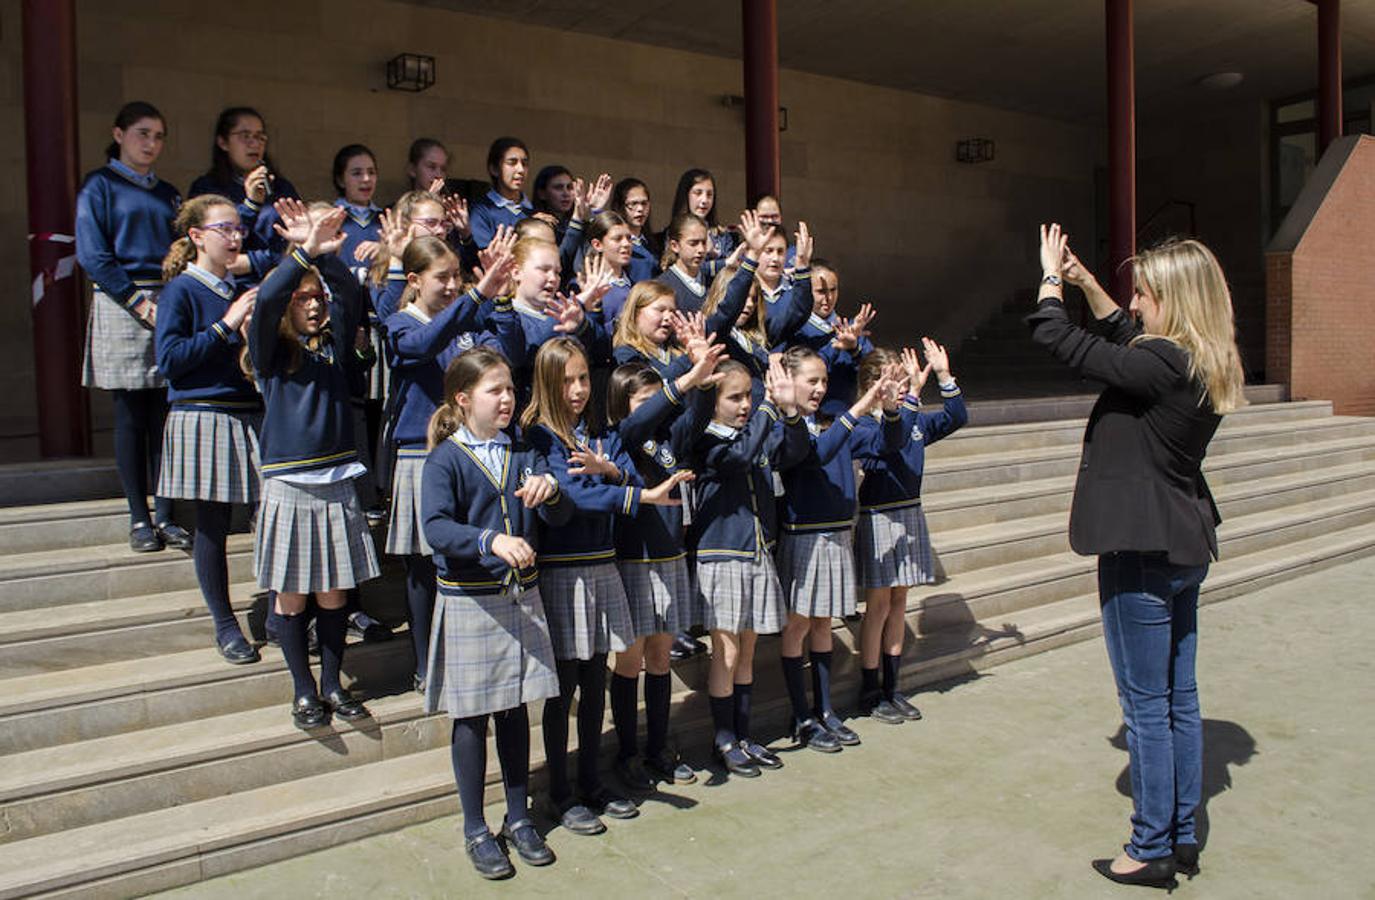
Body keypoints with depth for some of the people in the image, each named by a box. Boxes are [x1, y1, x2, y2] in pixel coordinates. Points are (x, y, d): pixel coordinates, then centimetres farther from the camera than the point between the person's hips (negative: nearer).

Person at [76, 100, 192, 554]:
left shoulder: (168, 194, 19)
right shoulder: (99, 185, 4)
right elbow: (93, 256, -5)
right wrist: (140, 303, -13)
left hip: (168, 307, 4)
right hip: (122, 308, -4)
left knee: (165, 415, 2)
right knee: (131, 416, -1)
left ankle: (165, 515, 8)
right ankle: (139, 519, 6)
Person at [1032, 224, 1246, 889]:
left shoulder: (1160, 365, -21)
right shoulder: (1208, 364, 7)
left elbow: (1058, 340, -18)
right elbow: (1124, 338, 24)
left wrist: (1051, 276, -1)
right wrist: (1086, 282, 20)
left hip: (1142, 551, -9)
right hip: (1187, 545, 9)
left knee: (1146, 703, 1)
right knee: (1180, 696, 16)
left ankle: (1152, 849, 14)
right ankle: (1183, 838, 28)